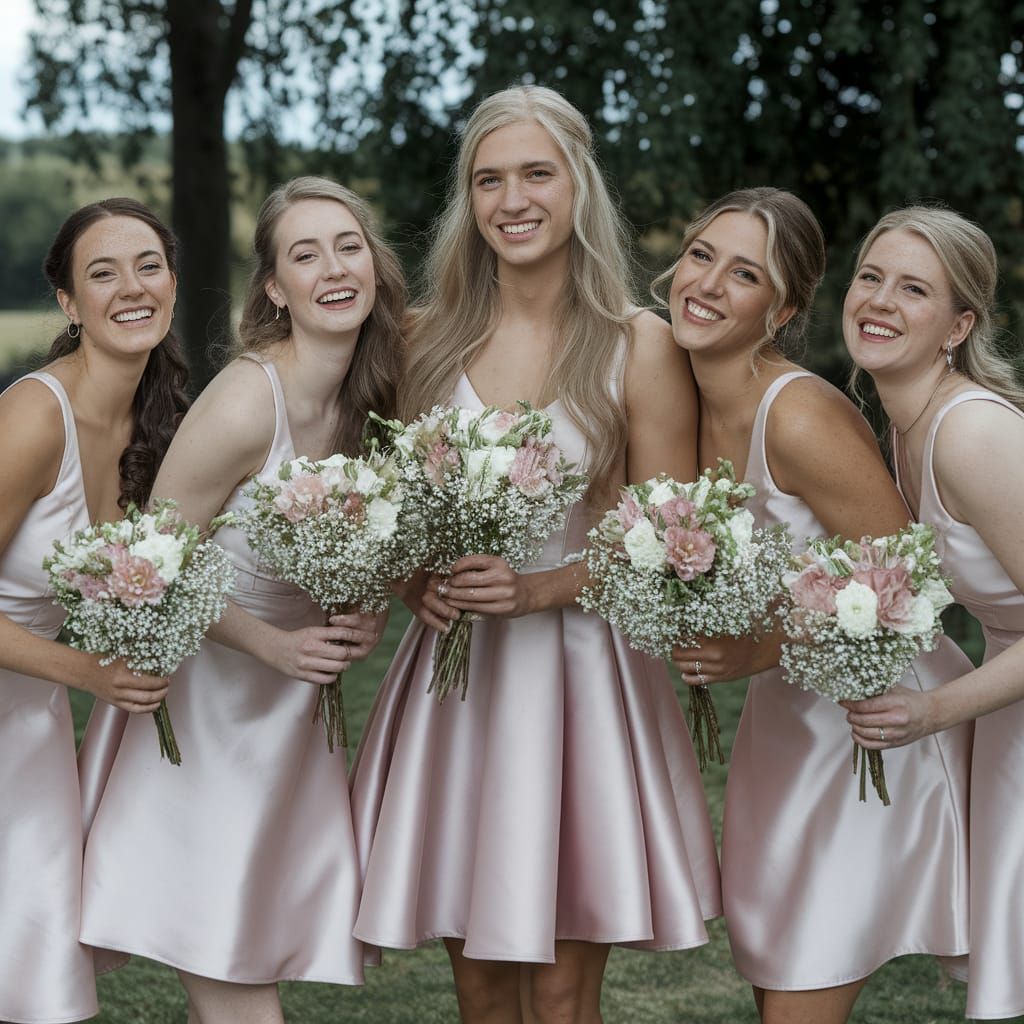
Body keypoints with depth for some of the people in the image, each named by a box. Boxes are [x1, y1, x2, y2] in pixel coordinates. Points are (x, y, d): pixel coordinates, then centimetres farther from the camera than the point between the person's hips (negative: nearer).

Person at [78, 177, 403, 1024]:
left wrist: (364, 616, -6)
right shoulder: (246, 401, -22)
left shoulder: (373, 397, -1)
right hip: (205, 694, -6)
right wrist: (272, 644, -22)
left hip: (292, 712, 6)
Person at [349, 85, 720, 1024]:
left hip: (582, 670, -3)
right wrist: (418, 578, -6)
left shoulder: (640, 347, -5)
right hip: (454, 666, 3)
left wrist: (545, 587, -18)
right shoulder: (432, 337, 5)